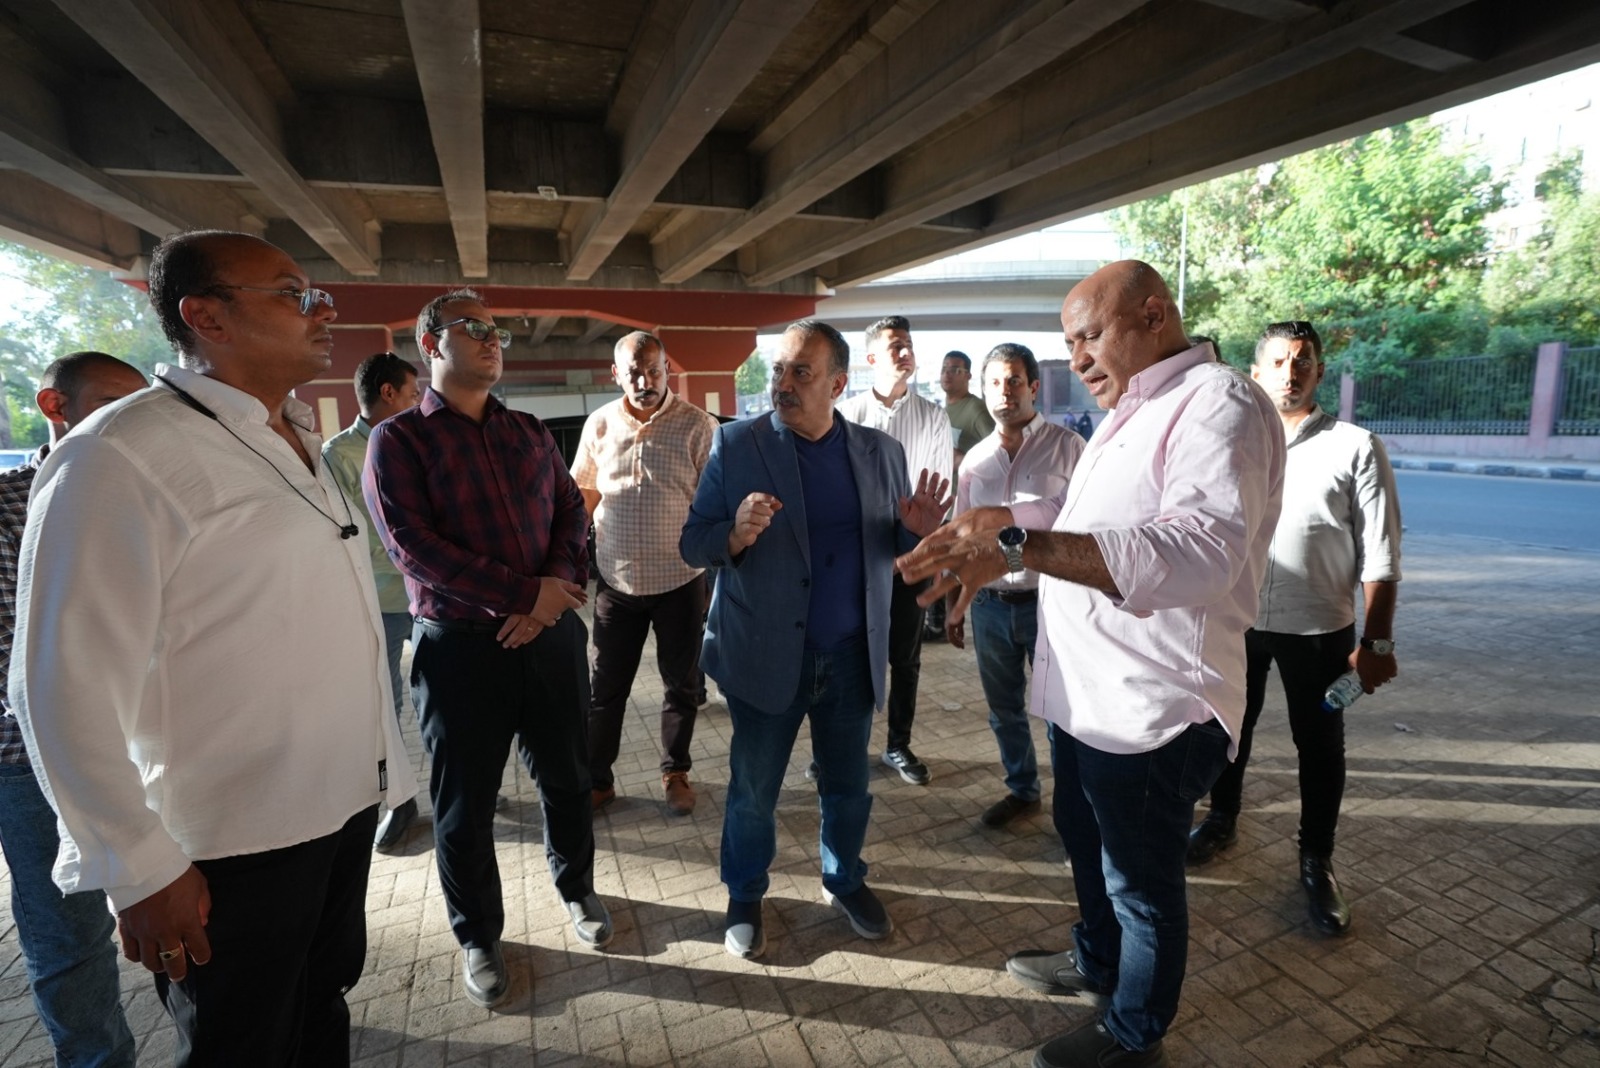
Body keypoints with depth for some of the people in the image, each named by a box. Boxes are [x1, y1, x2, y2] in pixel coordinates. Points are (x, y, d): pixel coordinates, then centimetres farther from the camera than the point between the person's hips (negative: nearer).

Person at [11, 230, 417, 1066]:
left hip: (345, 805, 7)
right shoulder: (119, 456, -17)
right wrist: (140, 869, -14)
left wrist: (377, 763, 14)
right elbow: (67, 685, -18)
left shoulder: (296, 442, 9)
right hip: (234, 846, -7)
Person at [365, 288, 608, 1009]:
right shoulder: (397, 440, -4)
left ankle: (577, 888, 42)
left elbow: (572, 511, 5)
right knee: (464, 803, 12)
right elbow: (414, 546, -14)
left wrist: (556, 588, -13)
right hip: (461, 646, -3)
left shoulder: (530, 432, 11)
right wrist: (523, 592, -18)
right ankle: (478, 937, 35)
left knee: (567, 777, 17)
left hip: (551, 633, 4)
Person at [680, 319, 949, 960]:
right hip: (765, 655, -2)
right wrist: (736, 534, -29)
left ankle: (845, 882, 47)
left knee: (848, 786, 20)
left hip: (852, 655, 3)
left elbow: (894, 545, 7)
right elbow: (693, 545, -8)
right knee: (753, 792, 15)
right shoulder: (735, 445, -8)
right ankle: (744, 899, 40)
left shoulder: (880, 451, 1)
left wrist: (916, 528, -16)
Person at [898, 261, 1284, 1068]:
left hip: (1153, 708, -9)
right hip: (1088, 692, 9)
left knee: (1142, 881, 13)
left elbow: (1203, 549, -37)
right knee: (1085, 841, 27)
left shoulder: (1219, 403, -20)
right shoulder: (1131, 414, 14)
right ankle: (1097, 963, 52)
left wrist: (1020, 545, -45)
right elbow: (1078, 519, 21)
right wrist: (984, 522, 7)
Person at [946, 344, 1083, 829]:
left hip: (1049, 602, -4)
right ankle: (1021, 789, 39)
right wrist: (953, 604, 13)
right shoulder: (975, 458, 8)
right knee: (1003, 710, 17)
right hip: (989, 604, 5)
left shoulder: (1068, 448, -6)